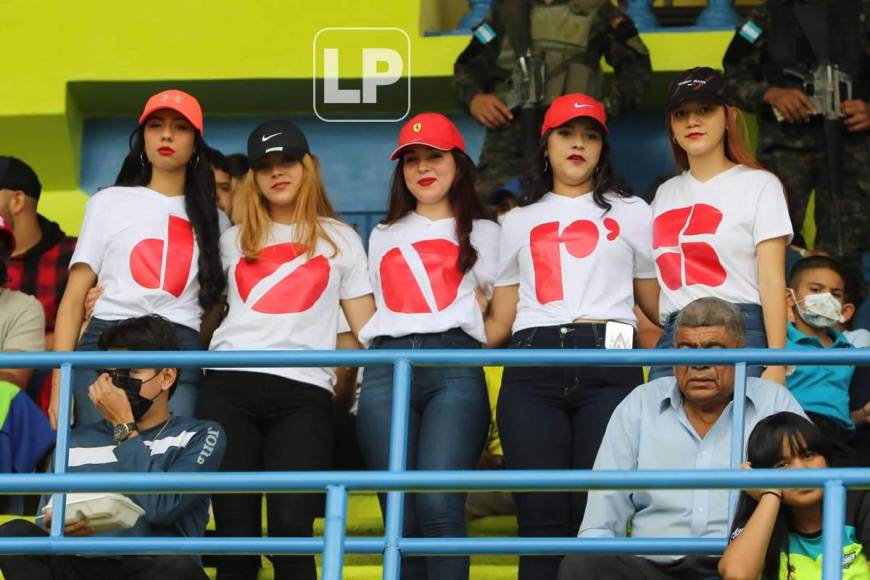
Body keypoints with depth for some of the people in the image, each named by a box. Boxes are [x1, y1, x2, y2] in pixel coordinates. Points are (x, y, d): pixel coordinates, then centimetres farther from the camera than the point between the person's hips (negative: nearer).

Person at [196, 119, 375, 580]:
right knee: (235, 533, -3)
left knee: (291, 529, -14)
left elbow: (367, 328, 11)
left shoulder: (340, 240, 15)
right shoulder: (234, 240, 20)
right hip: (230, 388, 2)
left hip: (303, 394, -2)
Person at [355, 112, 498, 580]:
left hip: (455, 369, -3)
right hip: (386, 371, 3)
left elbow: (497, 315, 14)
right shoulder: (384, 236, 29)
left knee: (438, 507, -22)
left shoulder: (481, 233, 21)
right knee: (401, 518, -7)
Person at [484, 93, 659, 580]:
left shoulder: (631, 213, 19)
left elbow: (659, 302, 15)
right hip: (533, 373, 1)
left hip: (608, 369, -1)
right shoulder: (520, 222, 22)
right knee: (542, 517, -7)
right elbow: (500, 323, 17)